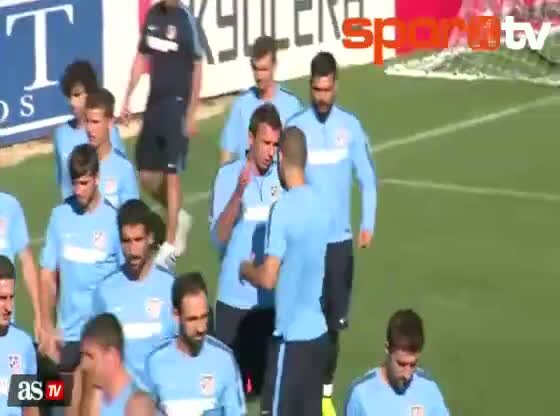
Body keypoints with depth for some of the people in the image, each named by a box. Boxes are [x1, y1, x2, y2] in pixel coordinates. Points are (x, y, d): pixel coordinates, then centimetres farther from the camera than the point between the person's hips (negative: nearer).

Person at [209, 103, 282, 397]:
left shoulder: (283, 178, 0)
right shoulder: (228, 175, -5)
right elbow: (219, 238, -12)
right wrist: (238, 193, -23)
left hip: (273, 299, 1)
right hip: (235, 298, -1)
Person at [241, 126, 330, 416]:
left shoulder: (283, 209, -16)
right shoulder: (319, 206, 6)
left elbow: (268, 278, -18)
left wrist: (245, 269, 2)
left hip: (291, 335, -7)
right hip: (318, 331, 7)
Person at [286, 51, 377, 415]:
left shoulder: (351, 126, -1)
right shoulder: (296, 126, -6)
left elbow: (368, 180, 3)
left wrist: (368, 225, -9)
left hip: (340, 238, 2)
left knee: (335, 320, 8)